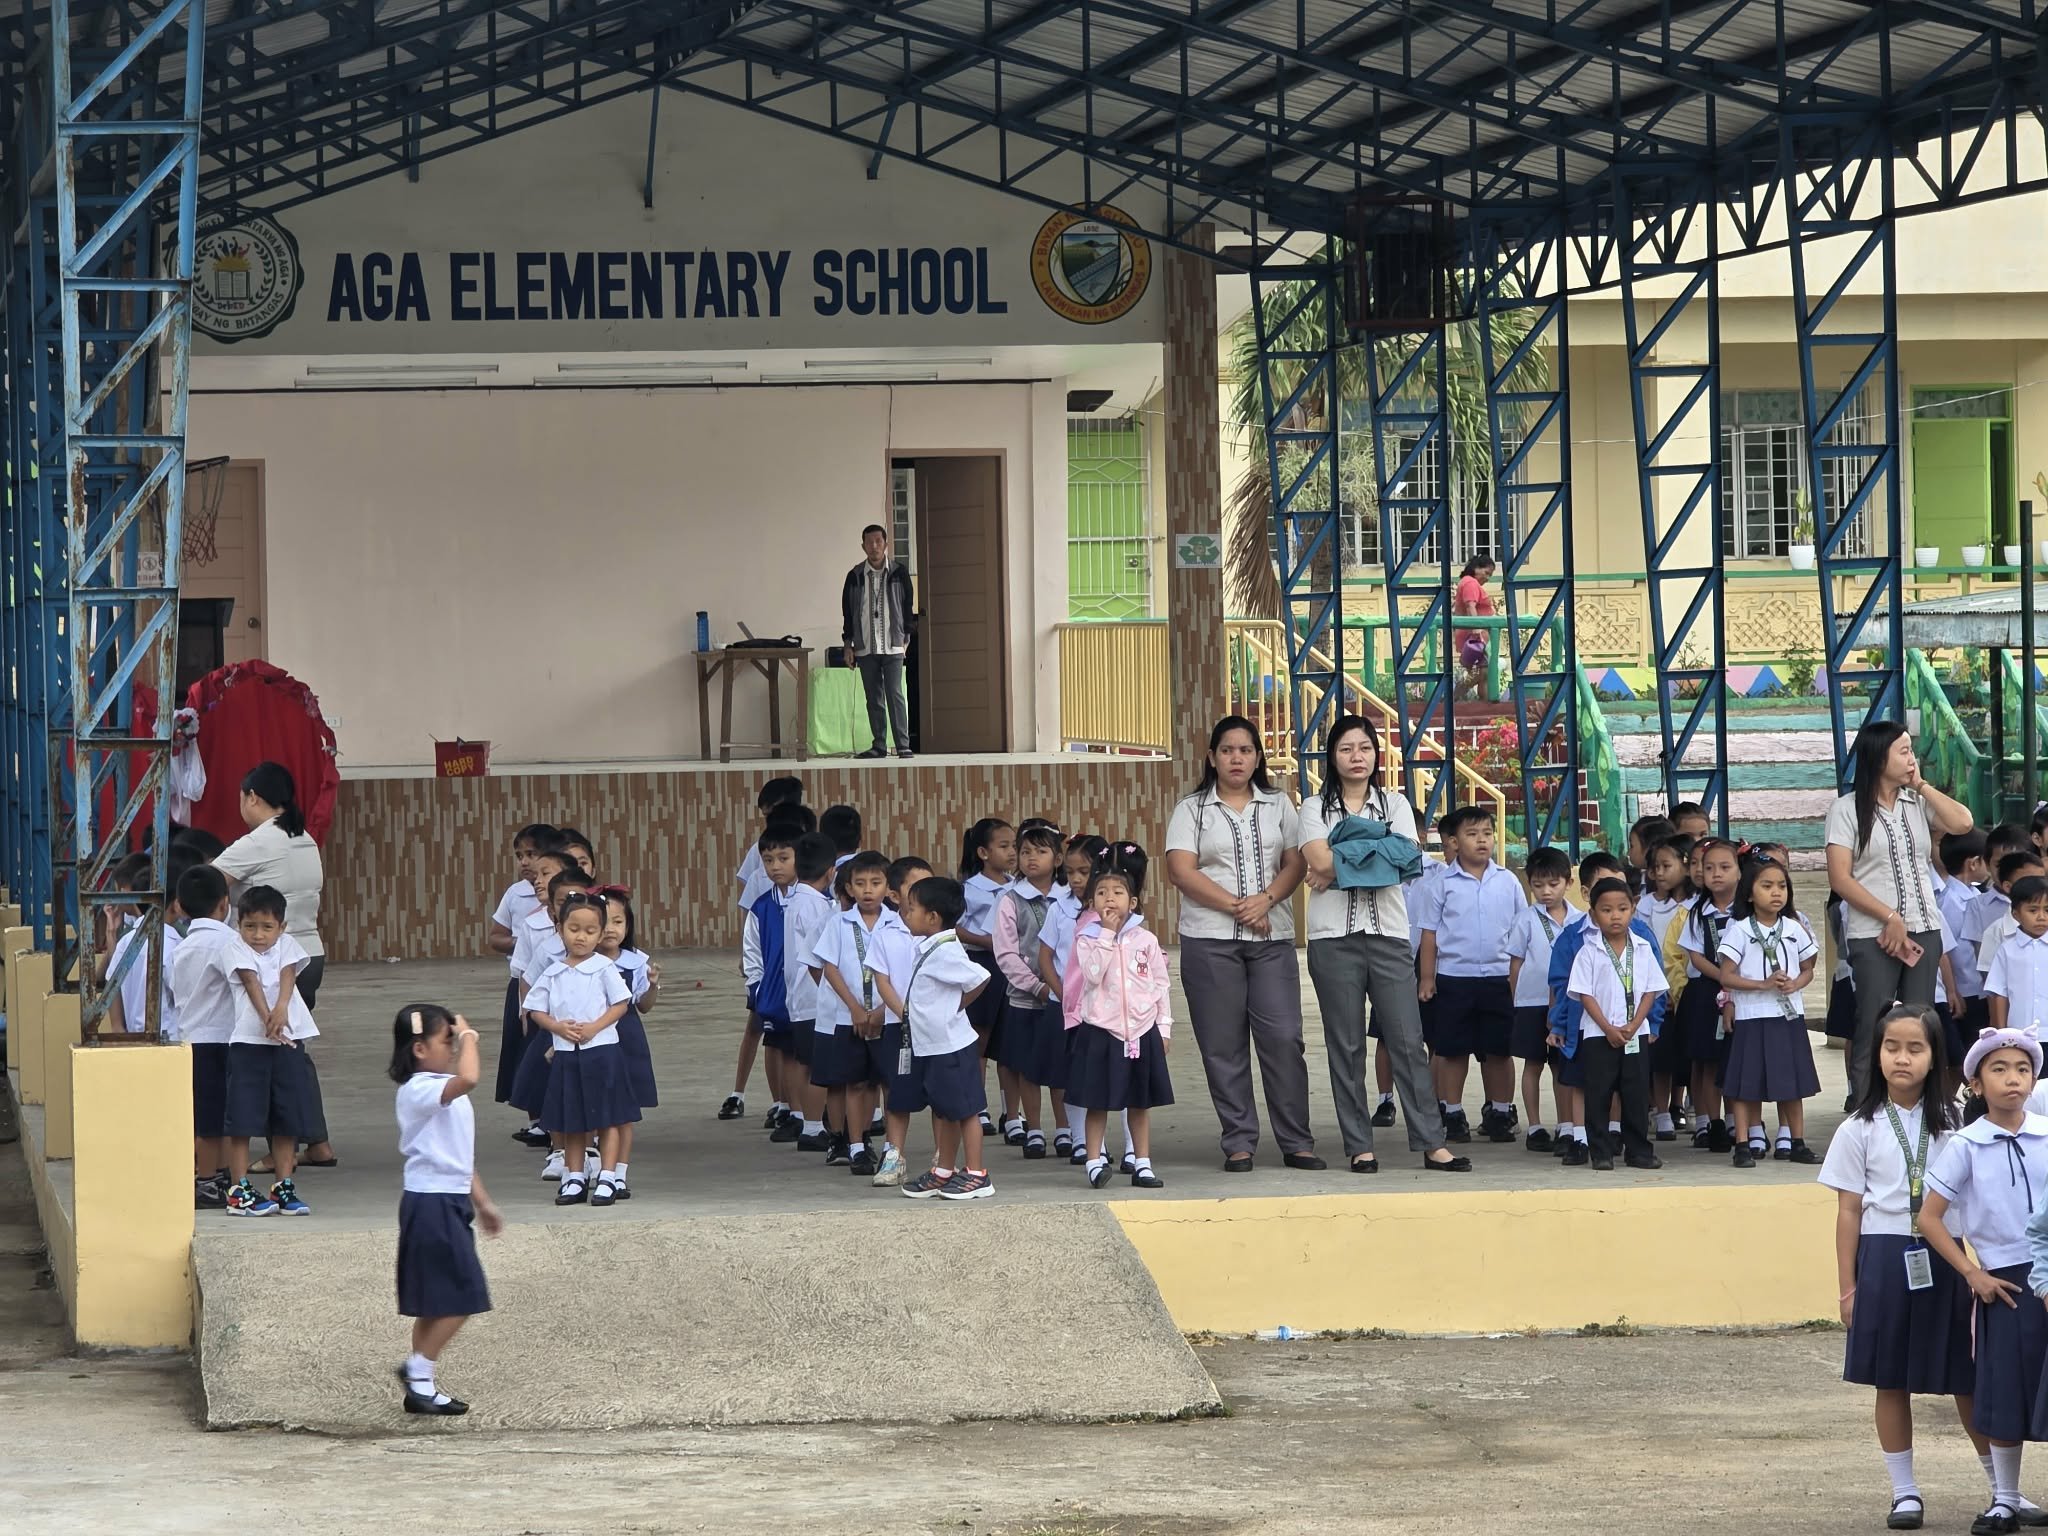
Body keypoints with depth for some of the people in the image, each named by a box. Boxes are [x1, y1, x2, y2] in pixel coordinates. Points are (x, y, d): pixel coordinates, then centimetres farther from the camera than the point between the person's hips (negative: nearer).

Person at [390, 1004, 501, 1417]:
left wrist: (482, 1201, 25)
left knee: (436, 1303, 11)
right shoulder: (419, 1090, -16)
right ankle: (418, 1370, -1)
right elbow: (468, 1078, -37)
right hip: (431, 1204, -10)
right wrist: (469, 1037, -22)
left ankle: (420, 1386, 16)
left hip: (450, 1201, 10)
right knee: (462, 1296, -10)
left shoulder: (445, 1093, 16)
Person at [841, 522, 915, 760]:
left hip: (892, 645, -3)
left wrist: (906, 637, 1)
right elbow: (847, 610, 11)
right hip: (865, 648, 3)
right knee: (873, 698, 5)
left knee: (895, 694, -10)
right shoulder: (855, 576, 7)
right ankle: (879, 745, 10)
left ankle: (903, 744, -9)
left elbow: (907, 606, 6)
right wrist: (848, 642, 7)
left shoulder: (898, 573, 3)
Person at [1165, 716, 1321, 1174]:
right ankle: (1238, 1144, 5)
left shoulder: (1278, 805, 14)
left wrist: (1266, 900, -11)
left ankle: (1297, 1143, -1)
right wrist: (1237, 907, -12)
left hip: (1272, 938, 1)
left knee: (1284, 1039, -5)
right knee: (1223, 1046, -1)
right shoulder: (1191, 811, 6)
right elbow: (1181, 871, -5)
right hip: (1210, 940, -1)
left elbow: (1296, 864, 8)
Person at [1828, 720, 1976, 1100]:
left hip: (1924, 932, 4)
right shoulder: (1847, 809, -1)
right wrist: (1890, 918, -12)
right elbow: (1840, 878, -7)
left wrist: (1921, 785, 0)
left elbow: (1962, 823, -6)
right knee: (1873, 1032, -5)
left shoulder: (1918, 802, 11)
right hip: (1873, 937, -4)